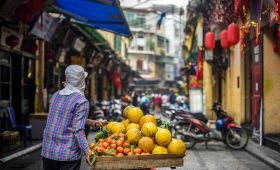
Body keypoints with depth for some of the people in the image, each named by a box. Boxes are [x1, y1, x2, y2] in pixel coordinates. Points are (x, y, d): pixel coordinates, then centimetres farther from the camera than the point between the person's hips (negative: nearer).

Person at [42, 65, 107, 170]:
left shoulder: (56, 95, 7)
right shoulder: (81, 101, -13)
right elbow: (78, 130, -19)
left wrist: (90, 122, 14)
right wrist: (87, 152, -19)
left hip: (48, 151, 6)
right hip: (68, 154, -6)